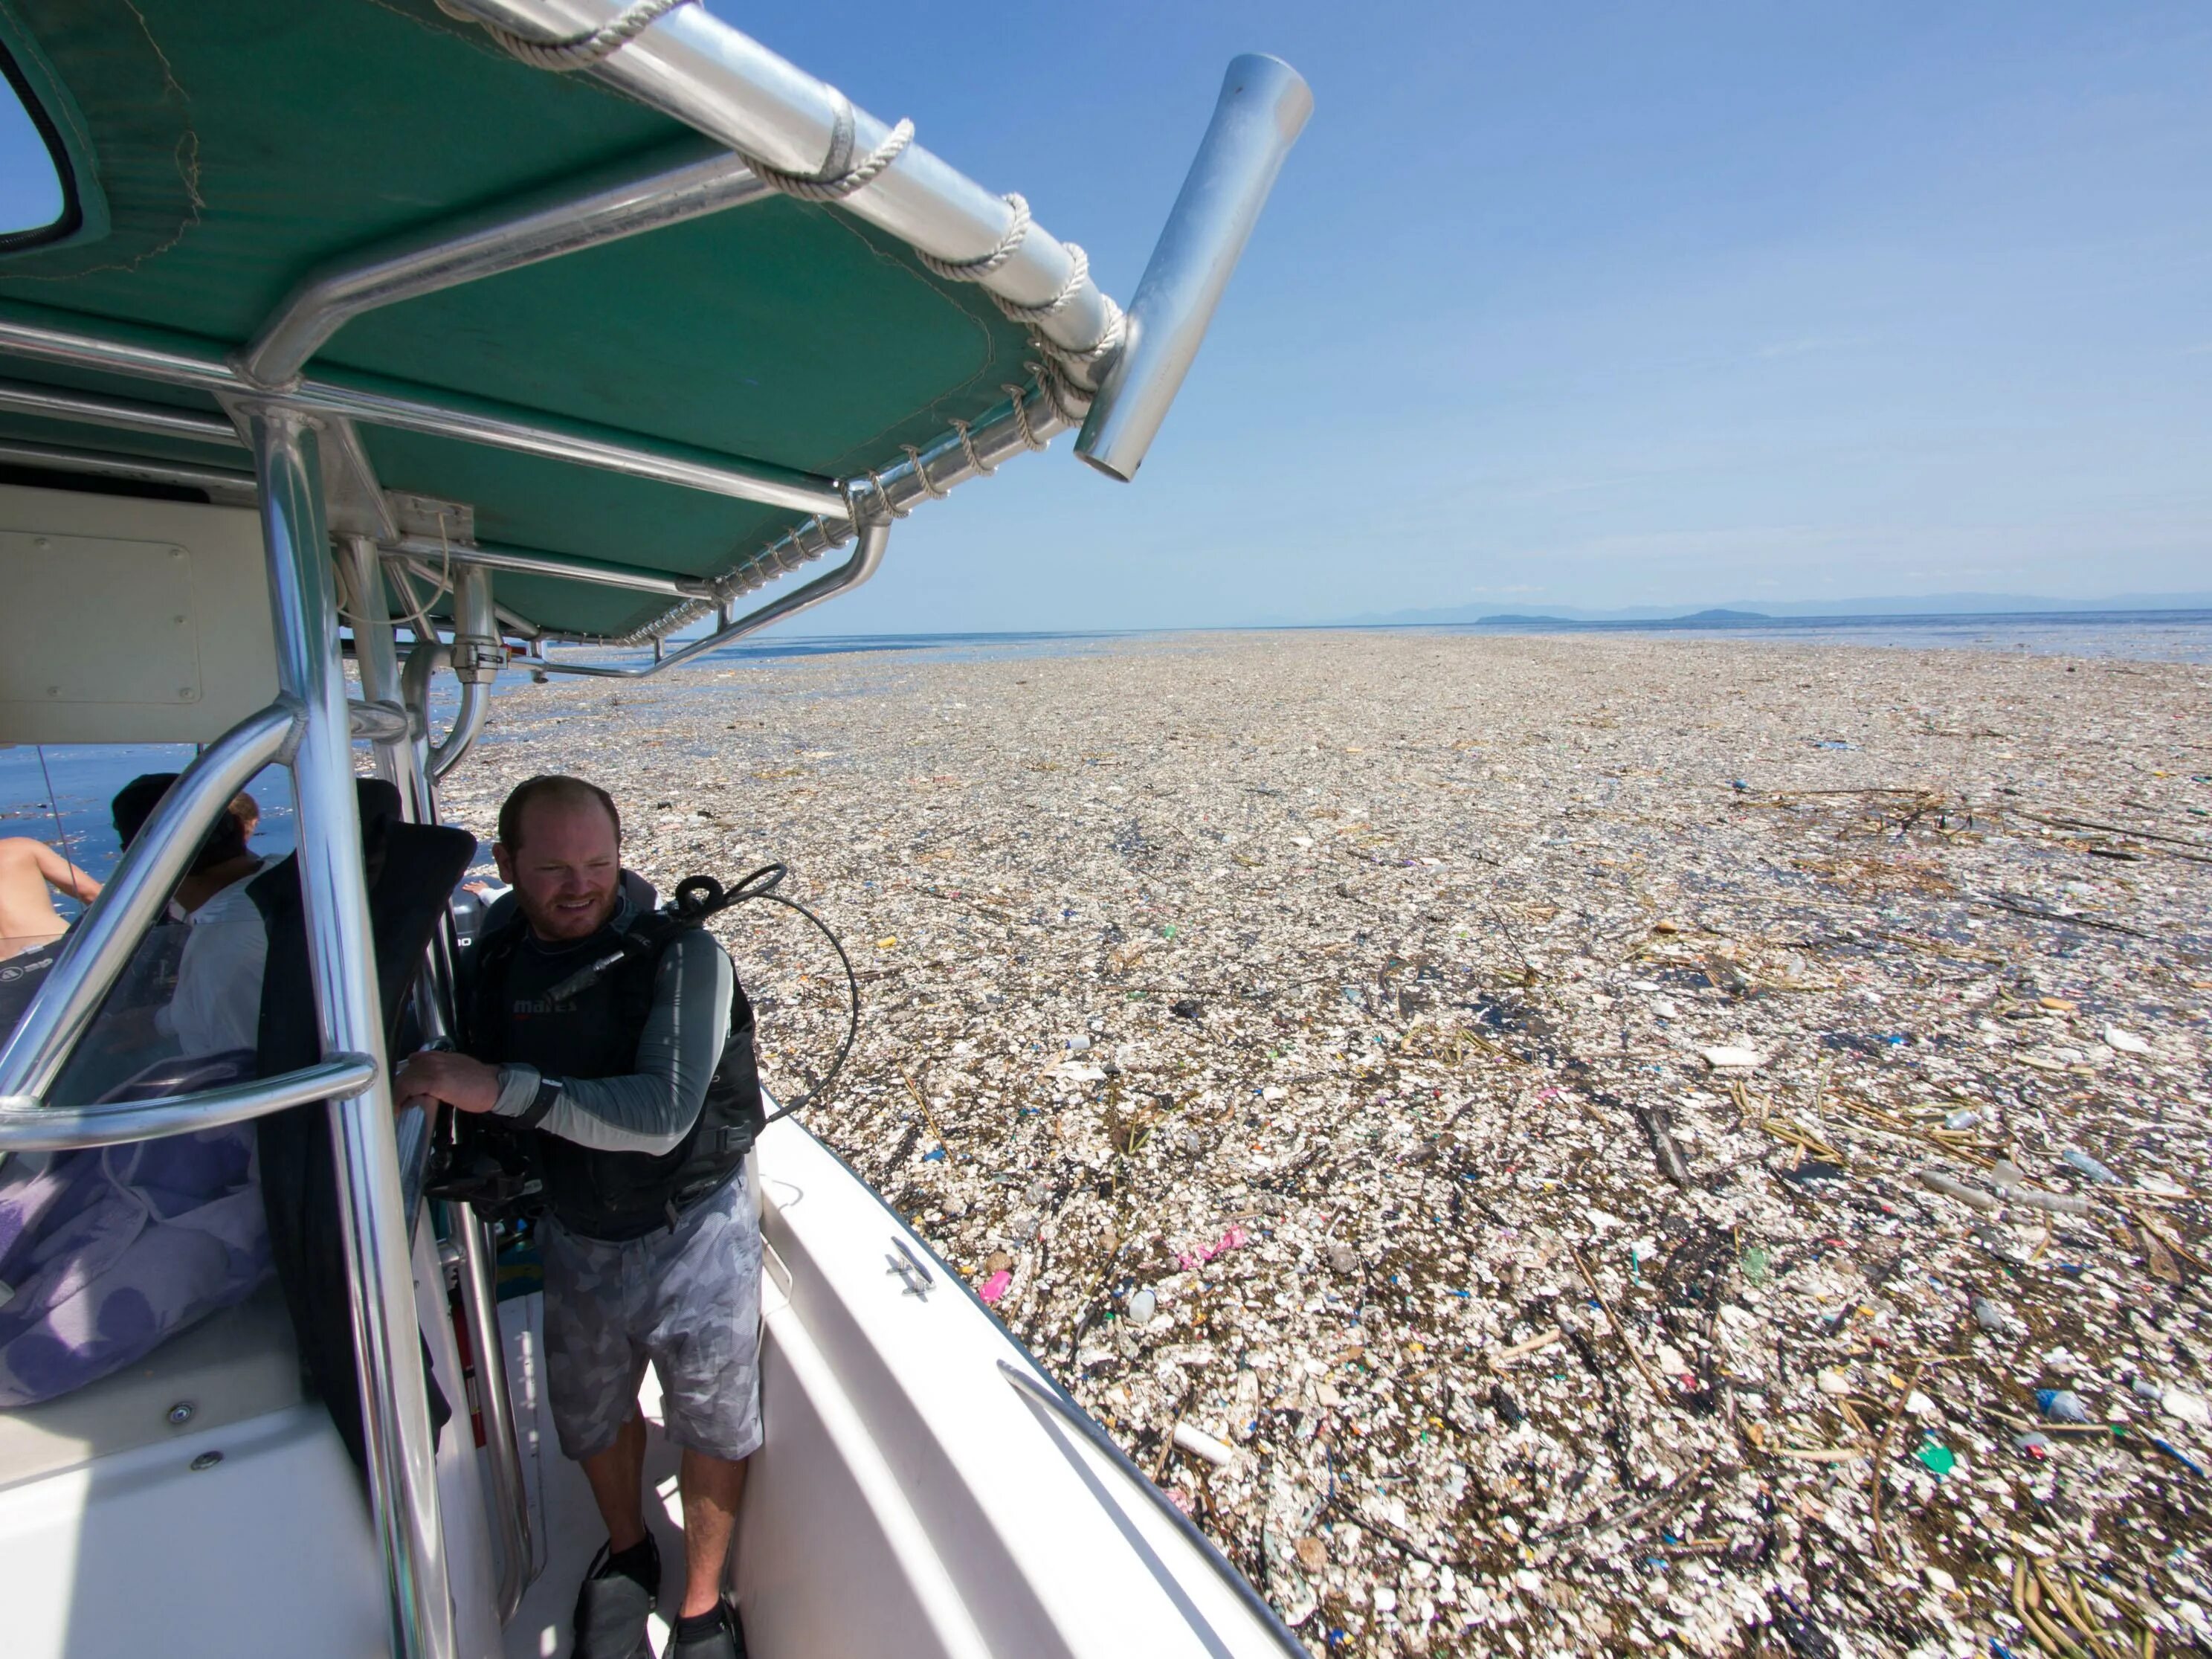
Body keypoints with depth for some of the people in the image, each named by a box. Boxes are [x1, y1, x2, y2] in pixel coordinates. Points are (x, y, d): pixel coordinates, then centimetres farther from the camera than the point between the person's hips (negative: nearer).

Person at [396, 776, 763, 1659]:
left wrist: (501, 1087, -36)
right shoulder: (494, 963, -5)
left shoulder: (682, 955, -24)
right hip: (573, 1238, 5)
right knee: (592, 1416, 26)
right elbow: (480, 1107, 11)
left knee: (712, 1427, 14)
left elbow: (661, 1115, -32)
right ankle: (627, 1554, 56)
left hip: (691, 1234, -5)